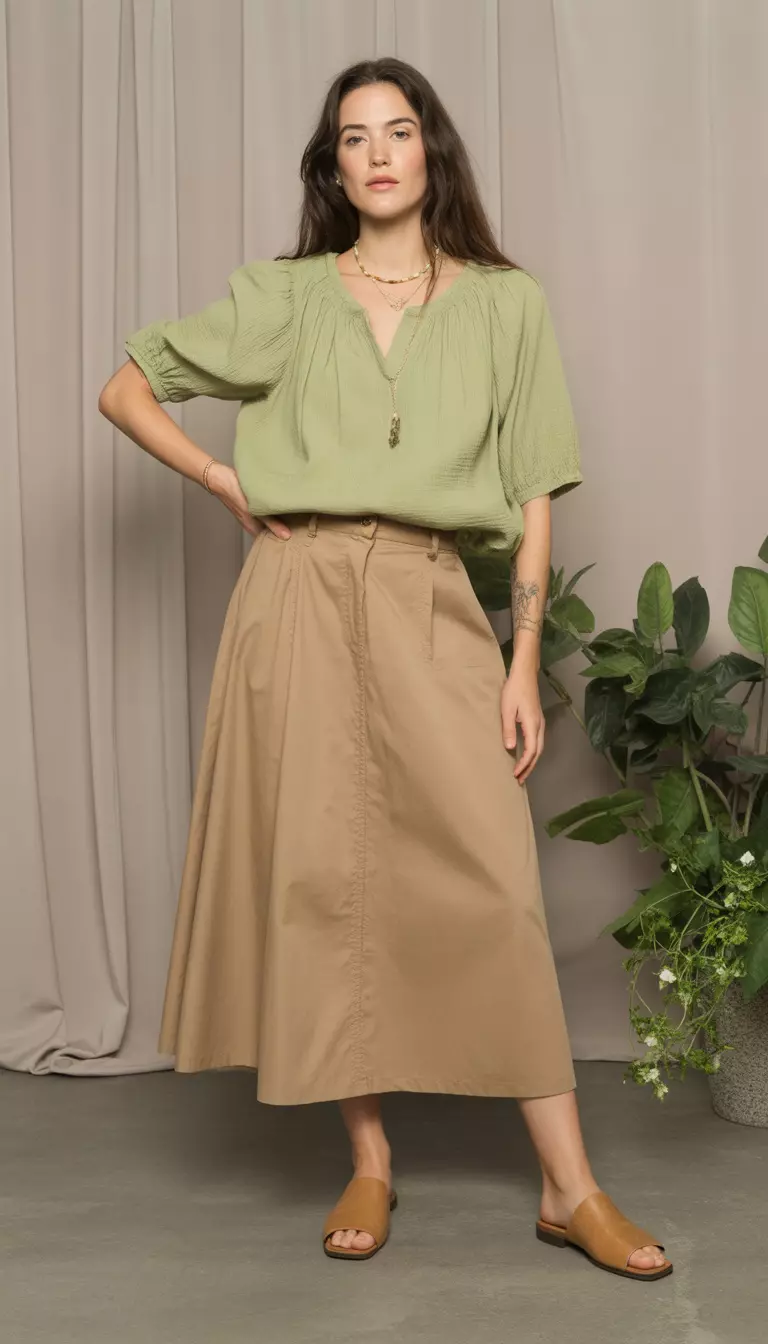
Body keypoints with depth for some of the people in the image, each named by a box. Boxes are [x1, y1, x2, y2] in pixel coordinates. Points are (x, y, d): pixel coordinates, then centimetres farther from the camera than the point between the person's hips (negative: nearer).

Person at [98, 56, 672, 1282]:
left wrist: (525, 665, -1)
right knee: (324, 871, 1)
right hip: (302, 598, 1)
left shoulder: (507, 304, 9)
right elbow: (124, 389, 16)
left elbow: (533, 497, 5)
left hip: (434, 609, -1)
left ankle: (570, 1187, 2)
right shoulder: (284, 296, 10)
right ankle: (370, 1163, 16)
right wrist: (223, 480, 3)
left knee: (494, 881, -7)